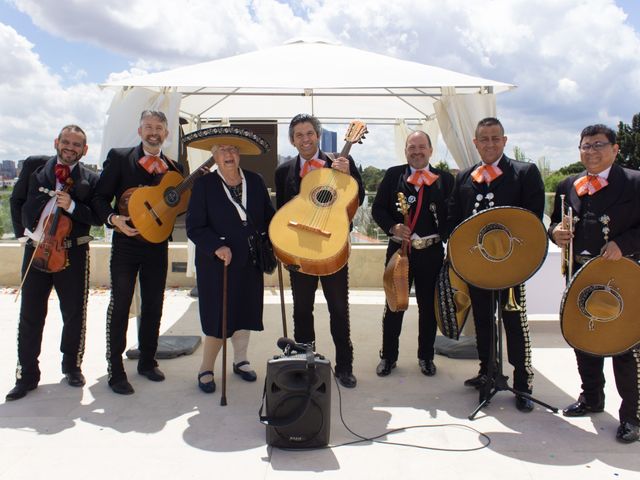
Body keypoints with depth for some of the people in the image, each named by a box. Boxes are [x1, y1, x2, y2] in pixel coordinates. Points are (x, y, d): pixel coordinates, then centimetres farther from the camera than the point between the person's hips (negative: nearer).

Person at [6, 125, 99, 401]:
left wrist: (72, 207, -18)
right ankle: (26, 375, 20)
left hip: (72, 253, -1)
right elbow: (16, 200, 12)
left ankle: (72, 366, 28)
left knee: (75, 314, 8)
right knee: (30, 316, 7)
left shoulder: (90, 180, 1)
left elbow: (97, 217, -4)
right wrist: (22, 232, 5)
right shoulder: (34, 166, 5)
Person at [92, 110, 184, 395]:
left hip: (158, 244, 4)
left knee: (153, 306, 11)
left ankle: (147, 361, 27)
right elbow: (100, 197, -3)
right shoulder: (119, 158, 0)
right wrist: (113, 218, -20)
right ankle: (115, 371, 10)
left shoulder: (174, 167, 9)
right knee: (120, 305, 1)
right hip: (126, 242, -3)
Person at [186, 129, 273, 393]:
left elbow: (268, 217, 10)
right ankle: (206, 369, 19)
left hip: (250, 262, 4)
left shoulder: (255, 181, 5)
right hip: (217, 263, -4)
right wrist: (217, 246, -24)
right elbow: (194, 227, -11)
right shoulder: (204, 184, -7)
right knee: (219, 318, 0)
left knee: (245, 312, 14)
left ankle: (240, 360, 33)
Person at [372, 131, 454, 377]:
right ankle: (388, 356, 24)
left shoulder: (444, 178, 2)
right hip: (399, 249, 0)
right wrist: (392, 227, -15)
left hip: (431, 252, 0)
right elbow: (378, 208, 1)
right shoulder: (393, 175, 3)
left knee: (428, 306, 12)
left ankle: (426, 356, 29)